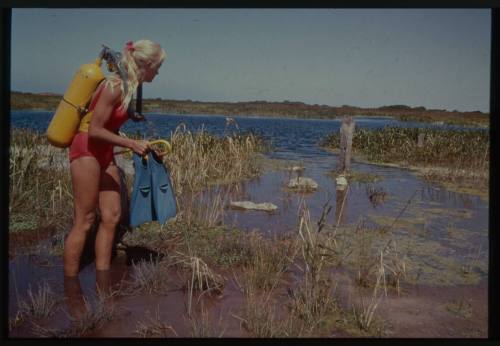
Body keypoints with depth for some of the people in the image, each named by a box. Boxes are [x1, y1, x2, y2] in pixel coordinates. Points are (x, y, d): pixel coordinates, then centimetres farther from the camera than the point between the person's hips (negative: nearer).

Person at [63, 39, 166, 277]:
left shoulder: (131, 87, 8)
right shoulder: (115, 86, -19)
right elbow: (94, 130, -20)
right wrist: (132, 144, -19)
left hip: (105, 153, 9)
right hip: (86, 150, -9)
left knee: (112, 216, 5)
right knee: (84, 221, -5)